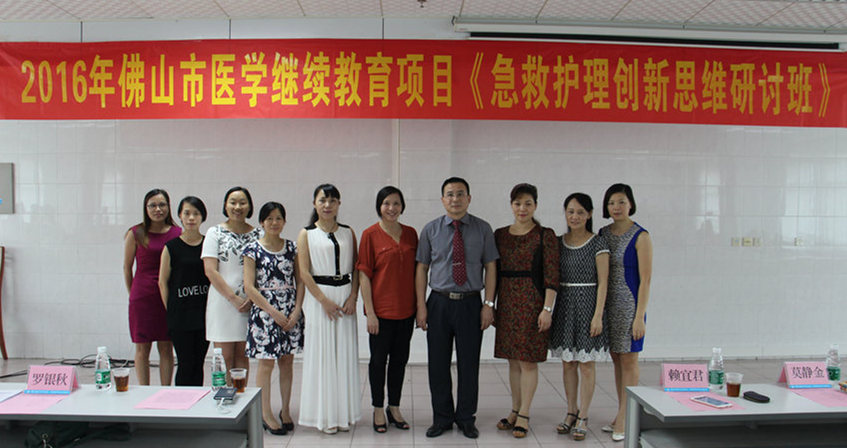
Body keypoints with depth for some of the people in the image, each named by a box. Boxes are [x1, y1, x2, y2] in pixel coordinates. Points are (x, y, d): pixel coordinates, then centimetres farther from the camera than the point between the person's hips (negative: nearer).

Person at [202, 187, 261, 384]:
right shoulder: (215, 233, 1)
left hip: (249, 303, 2)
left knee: (242, 355, 9)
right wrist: (234, 298, -12)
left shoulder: (257, 235, 7)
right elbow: (210, 271, -7)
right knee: (225, 357, 1)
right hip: (223, 301, -2)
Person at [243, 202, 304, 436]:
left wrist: (296, 311, -6)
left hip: (290, 313, 3)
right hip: (264, 312, -3)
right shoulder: (253, 249, -3)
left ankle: (285, 410, 22)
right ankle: (266, 414, 15)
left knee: (287, 361, 9)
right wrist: (273, 312, -12)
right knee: (266, 363, 2)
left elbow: (300, 281, 6)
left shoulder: (292, 248, 6)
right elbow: (249, 287, -7)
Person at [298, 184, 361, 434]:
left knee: (345, 354, 5)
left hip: (345, 296, 3)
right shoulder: (307, 234, 2)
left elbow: (356, 268, 8)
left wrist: (353, 297, -5)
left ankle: (344, 413, 17)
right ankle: (324, 415, 12)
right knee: (321, 354, 1)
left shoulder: (348, 233, 10)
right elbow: (304, 273, -5)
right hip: (319, 297, -3)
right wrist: (324, 301, -11)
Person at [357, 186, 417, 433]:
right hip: (381, 310, -4)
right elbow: (364, 274, -9)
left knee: (400, 359, 13)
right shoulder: (370, 235, -7)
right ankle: (378, 410, 23)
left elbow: (416, 270, 11)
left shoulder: (410, 234, 5)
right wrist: (370, 312, -12)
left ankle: (394, 408, 28)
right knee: (379, 359, 8)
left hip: (406, 309, 4)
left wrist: (420, 305, 7)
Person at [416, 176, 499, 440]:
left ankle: (466, 418, 26)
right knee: (438, 364, 8)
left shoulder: (483, 229, 2)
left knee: (469, 364, 7)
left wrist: (489, 304, -4)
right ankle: (442, 418, 25)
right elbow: (422, 268, 4)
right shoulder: (431, 230, 3)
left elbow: (490, 267, 2)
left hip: (470, 304, 0)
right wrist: (421, 306, -3)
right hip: (439, 303, 1)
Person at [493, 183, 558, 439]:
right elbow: (494, 273, 12)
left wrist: (547, 309, -14)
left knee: (528, 361, 1)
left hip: (532, 303, -4)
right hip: (507, 303, 5)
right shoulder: (500, 235, 9)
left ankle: (524, 415, 13)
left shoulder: (546, 235, -4)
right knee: (513, 360, 13)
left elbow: (551, 276, -8)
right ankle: (515, 410, 26)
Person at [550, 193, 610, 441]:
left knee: (586, 365, 2)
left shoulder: (598, 243, -6)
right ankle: (571, 413, 26)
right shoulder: (558, 243, 7)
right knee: (568, 363, 11)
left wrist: (598, 315, -13)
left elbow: (603, 282, -8)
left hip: (587, 305, -4)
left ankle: (583, 418, 16)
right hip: (564, 306, 4)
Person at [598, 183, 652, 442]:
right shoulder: (603, 234, 8)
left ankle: (623, 419, 9)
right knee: (616, 360, 13)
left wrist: (640, 317, -15)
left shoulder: (640, 237, -8)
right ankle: (623, 415, 25)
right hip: (608, 305, 6)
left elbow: (645, 280, -11)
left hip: (629, 304, -6)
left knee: (629, 361, 1)